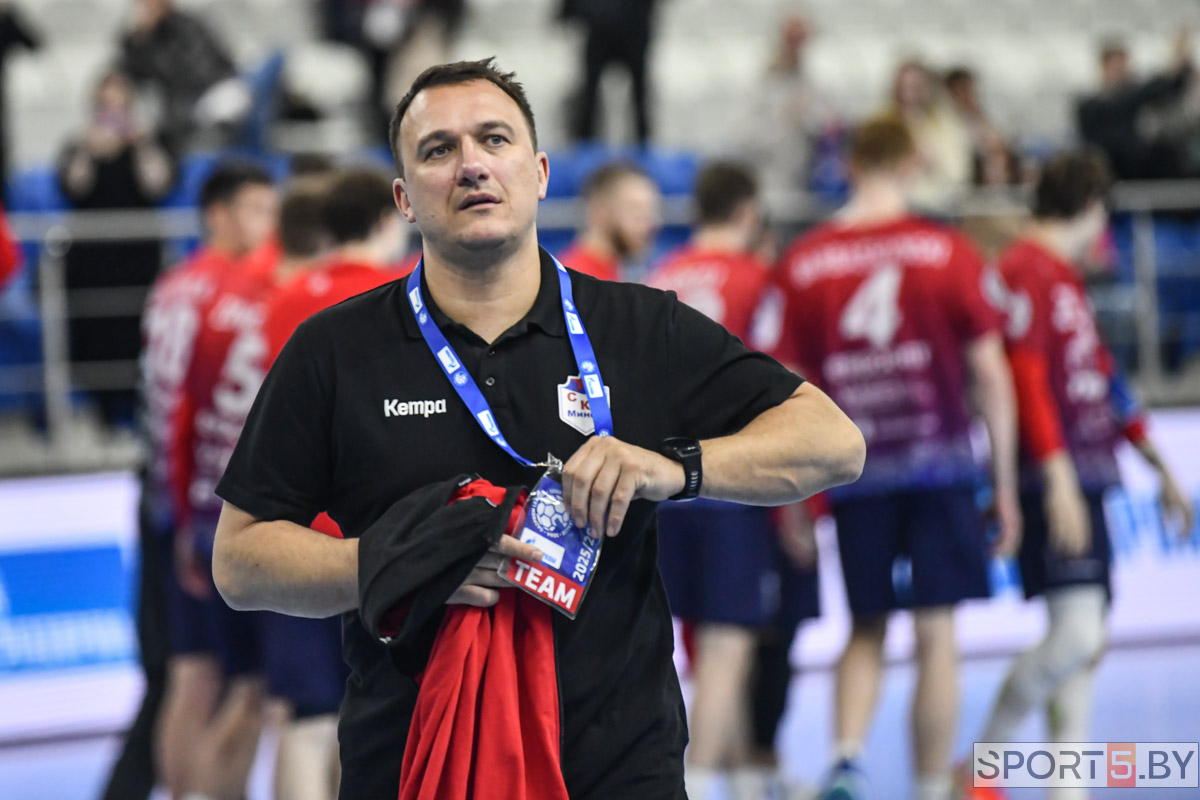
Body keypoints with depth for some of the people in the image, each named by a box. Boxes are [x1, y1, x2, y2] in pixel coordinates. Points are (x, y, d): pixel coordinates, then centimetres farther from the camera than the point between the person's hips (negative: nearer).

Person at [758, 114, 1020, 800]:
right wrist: (1006, 486, 4)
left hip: (854, 476, 2)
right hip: (939, 468, -2)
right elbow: (992, 376, -3)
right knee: (937, 637, 4)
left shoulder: (803, 263, 2)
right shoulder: (949, 253, -2)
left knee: (866, 631, 15)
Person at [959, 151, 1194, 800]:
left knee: (1087, 644, 7)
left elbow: (1101, 379, 26)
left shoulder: (1066, 276, 21)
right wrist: (1059, 479, -25)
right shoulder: (1026, 270, -10)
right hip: (1053, 484, -10)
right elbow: (1025, 378, -19)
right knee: (1076, 635, -17)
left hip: (1084, 483, 10)